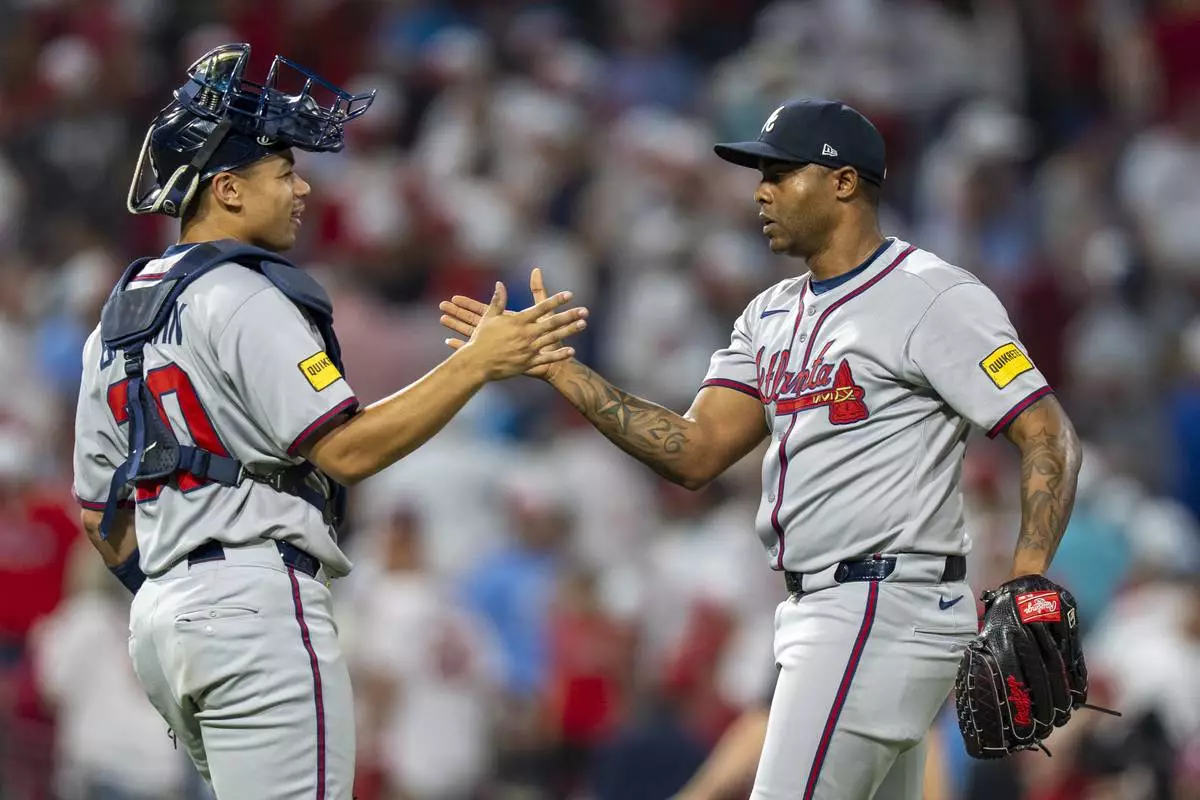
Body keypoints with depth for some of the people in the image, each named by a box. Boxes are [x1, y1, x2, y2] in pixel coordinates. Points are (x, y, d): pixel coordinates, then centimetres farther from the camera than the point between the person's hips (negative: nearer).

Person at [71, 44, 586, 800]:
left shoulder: (117, 318, 18)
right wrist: (479, 362, -13)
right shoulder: (243, 299, -9)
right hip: (257, 604, -9)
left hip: (161, 620, 10)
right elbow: (347, 449, -15)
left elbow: (100, 512, 20)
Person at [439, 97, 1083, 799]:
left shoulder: (934, 298, -10)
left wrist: (1027, 585, -28)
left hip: (886, 607, -9)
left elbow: (1051, 438, -15)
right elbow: (695, 452, 10)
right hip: (822, 611, 9)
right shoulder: (772, 317, 16)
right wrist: (552, 365, 3)